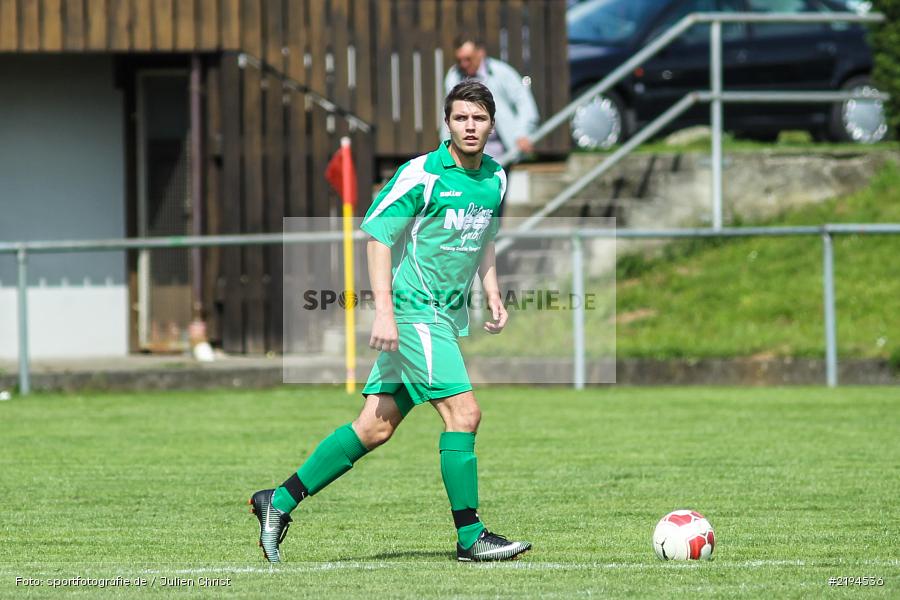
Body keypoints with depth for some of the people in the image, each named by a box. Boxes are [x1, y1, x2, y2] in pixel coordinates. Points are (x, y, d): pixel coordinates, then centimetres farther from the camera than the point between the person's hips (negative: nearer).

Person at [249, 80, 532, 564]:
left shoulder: (495, 179, 11)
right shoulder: (421, 174, -12)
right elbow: (378, 234, -13)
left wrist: (493, 296, 15)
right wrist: (384, 310, -20)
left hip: (447, 318, 8)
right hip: (414, 312, -8)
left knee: (375, 427, 5)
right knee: (463, 412, -13)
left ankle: (279, 501, 13)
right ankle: (470, 537, -6)